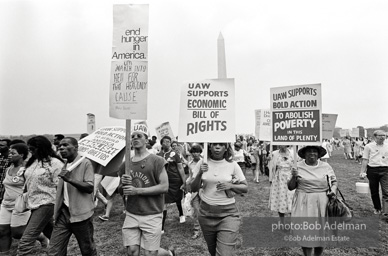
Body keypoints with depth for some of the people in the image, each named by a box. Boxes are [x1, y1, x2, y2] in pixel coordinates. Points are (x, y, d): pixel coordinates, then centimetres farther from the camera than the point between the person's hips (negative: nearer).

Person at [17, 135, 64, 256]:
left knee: (25, 242, -9)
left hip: (46, 204, -8)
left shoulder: (55, 163, -14)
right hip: (33, 204, 8)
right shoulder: (33, 162, 9)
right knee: (51, 234, 21)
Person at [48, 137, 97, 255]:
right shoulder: (63, 165, 13)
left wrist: (70, 179, -27)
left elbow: (90, 187, -18)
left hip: (80, 213, -6)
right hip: (63, 213, 6)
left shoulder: (85, 163, -9)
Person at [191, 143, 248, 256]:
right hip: (206, 212, 2)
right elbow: (193, 189, -2)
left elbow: (245, 188, 1)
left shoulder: (232, 165, -6)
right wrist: (200, 173, -19)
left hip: (227, 213, -2)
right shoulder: (202, 163, -3)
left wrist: (230, 186, -17)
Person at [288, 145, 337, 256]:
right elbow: (290, 187, 2)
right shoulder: (298, 166, -1)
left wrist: (333, 190, -4)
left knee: (320, 231, 10)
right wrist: (294, 177, -17)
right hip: (303, 203, -1)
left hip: (321, 203, 1)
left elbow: (334, 181, 16)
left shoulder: (326, 166, 3)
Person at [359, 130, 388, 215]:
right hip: (372, 170, -1)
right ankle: (377, 209, 30)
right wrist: (362, 172, -5)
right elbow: (365, 160, -1)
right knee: (374, 192, 11)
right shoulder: (369, 146, 0)